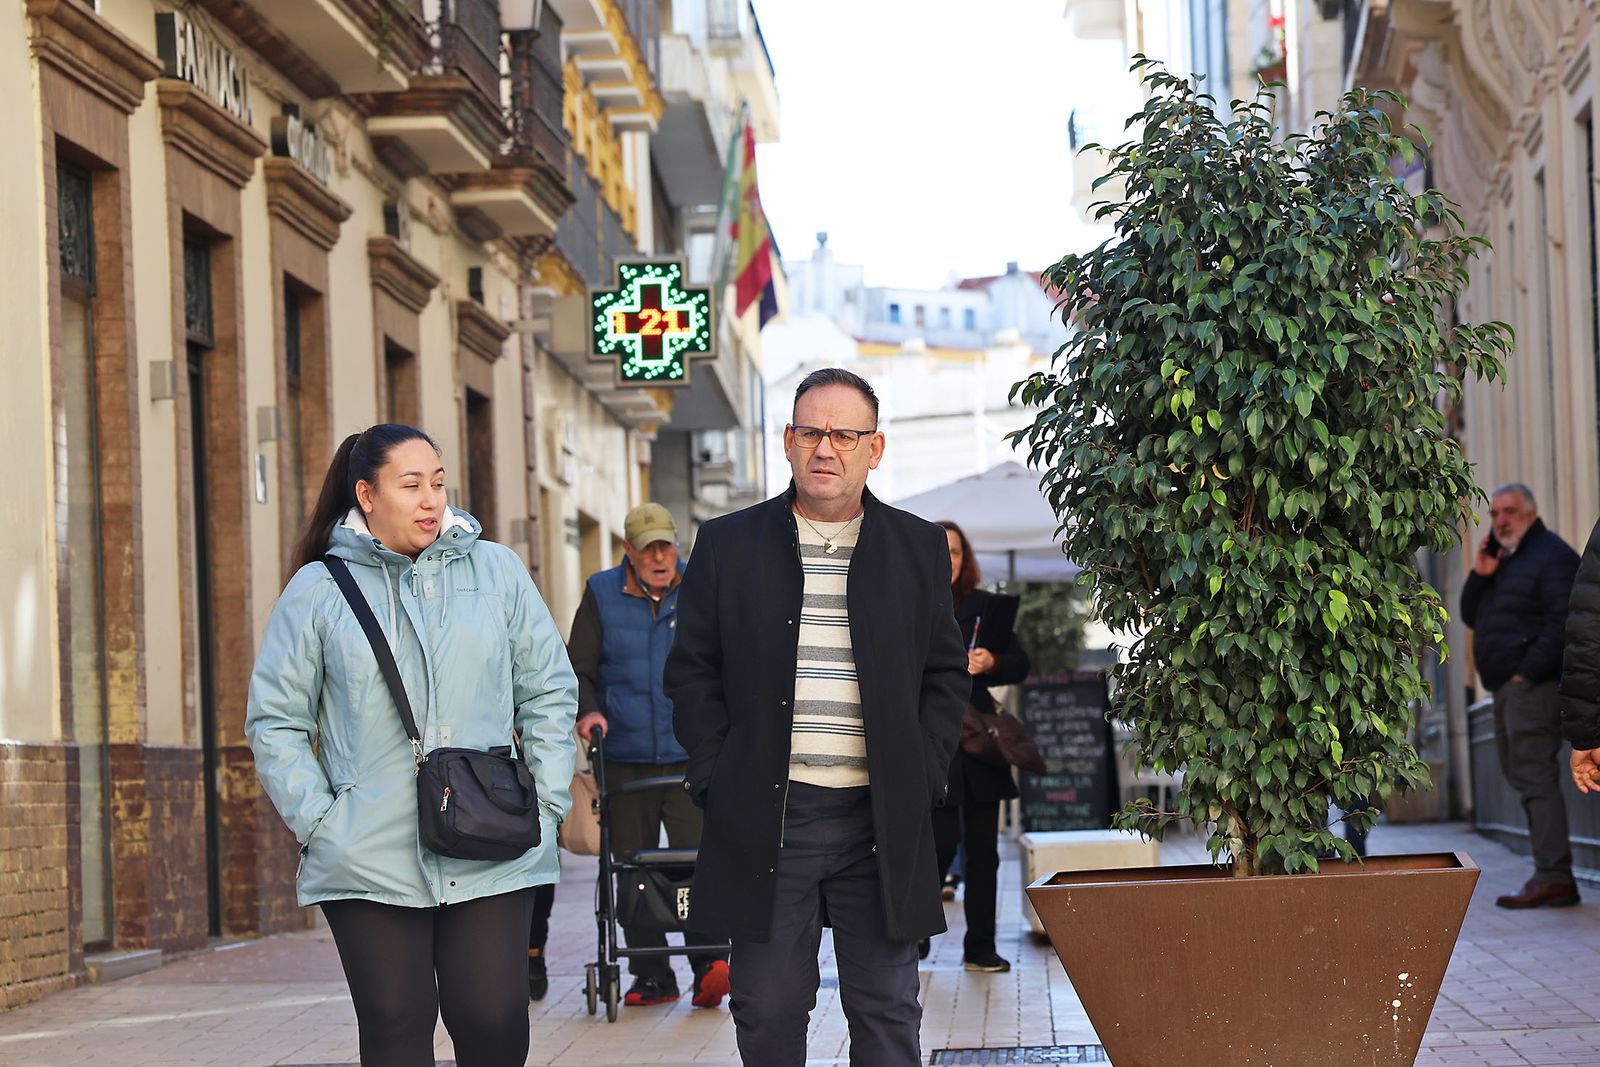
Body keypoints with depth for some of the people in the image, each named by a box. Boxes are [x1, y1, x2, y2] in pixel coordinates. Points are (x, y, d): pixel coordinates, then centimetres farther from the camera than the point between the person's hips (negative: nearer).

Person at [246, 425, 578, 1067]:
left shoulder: (497, 571, 8)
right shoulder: (318, 590, 4)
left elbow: (550, 692, 12)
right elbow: (275, 721, 6)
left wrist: (546, 804, 4)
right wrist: (316, 820, -4)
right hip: (368, 863, -1)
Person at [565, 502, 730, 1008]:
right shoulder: (602, 595, 5)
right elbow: (579, 668, 10)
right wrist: (589, 710, -7)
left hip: (691, 757, -1)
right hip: (625, 759, 1)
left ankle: (710, 965, -10)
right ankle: (651, 975, 11)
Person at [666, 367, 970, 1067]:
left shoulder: (919, 547, 8)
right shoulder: (727, 544, 6)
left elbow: (947, 674, 12)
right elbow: (692, 671, 8)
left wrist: (923, 775, 1)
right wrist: (717, 776, -2)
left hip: (881, 818, 1)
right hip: (765, 817, 0)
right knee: (768, 1011, 4)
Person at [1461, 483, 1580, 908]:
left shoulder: (1552, 555, -7)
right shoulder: (1501, 561, 23)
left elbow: (1562, 622, -17)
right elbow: (1471, 617, 21)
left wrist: (1529, 671, -18)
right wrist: (1478, 577, 5)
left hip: (1532, 685, -10)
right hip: (1507, 688, 10)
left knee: (1535, 778, -14)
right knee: (1523, 777, 7)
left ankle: (1551, 877, -16)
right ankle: (1556, 878, 8)